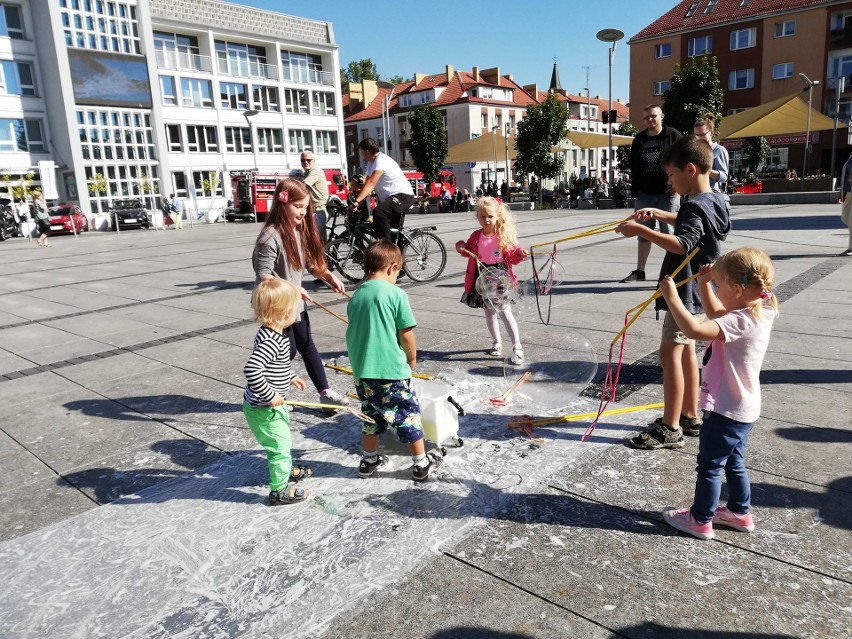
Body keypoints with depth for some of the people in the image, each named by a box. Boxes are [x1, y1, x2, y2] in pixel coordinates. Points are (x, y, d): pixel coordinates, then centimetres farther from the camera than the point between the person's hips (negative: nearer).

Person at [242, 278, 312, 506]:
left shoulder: (271, 335, 1)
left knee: (282, 440, 29)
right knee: (279, 446, 5)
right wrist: (270, 396, -33)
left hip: (271, 405, 10)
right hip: (263, 409, -10)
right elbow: (251, 370, -41)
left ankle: (286, 470, 52)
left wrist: (290, 377, 22)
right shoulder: (270, 342, -31)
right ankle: (279, 491, 23)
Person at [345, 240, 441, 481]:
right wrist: (412, 358, 8)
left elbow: (355, 332, 14)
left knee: (371, 414, 22)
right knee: (409, 414, 8)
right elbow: (406, 334, -10)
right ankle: (421, 464, 17)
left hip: (361, 369, 6)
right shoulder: (396, 293, -10)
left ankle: (369, 461, 34)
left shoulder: (356, 296, 7)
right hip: (390, 370, -6)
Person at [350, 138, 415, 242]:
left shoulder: (381, 160, -19)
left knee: (378, 212, -34)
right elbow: (368, 185, 8)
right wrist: (358, 204, -2)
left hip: (404, 195, -11)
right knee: (392, 232, 20)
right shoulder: (371, 163, 10)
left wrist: (357, 201, -41)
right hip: (389, 197, 11)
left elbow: (371, 183, -32)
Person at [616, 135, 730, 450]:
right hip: (692, 290, 11)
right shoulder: (712, 200, 11)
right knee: (686, 350, 17)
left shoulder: (696, 206, -21)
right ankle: (690, 416, 28)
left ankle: (670, 428, -3)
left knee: (670, 352, -8)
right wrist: (658, 214, 20)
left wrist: (641, 230, -39)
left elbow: (681, 244, -36)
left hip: (685, 291, -11)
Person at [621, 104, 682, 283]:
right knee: (643, 234, 8)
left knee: (669, 233, 0)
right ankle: (639, 271, 15)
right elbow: (633, 165, 18)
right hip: (644, 194, 4)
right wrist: (635, 187, 9)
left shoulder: (673, 135, 1)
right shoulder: (639, 139, 13)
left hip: (667, 194, -4)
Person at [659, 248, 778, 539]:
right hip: (744, 408, 9)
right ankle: (740, 512, 39)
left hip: (727, 410, -9)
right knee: (733, 462, 24)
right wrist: (704, 284, 6)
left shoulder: (740, 322, -29)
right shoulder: (760, 312, 1)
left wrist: (672, 297, -33)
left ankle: (700, 520, 19)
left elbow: (694, 330, -42)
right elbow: (716, 314, 17)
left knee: (709, 465, 6)